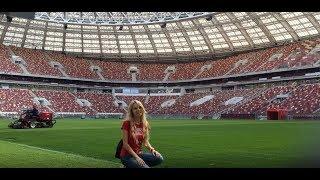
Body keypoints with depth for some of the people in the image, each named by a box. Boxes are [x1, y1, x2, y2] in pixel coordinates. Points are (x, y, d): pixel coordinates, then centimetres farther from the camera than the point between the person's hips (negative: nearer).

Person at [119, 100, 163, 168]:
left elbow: (145, 141, 11)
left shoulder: (144, 124, 5)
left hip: (139, 153, 6)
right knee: (145, 167, -27)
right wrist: (136, 157, -20)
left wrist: (152, 149, -9)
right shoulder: (127, 123, -12)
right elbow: (125, 144, -14)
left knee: (159, 158, -16)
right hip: (127, 155, -6)